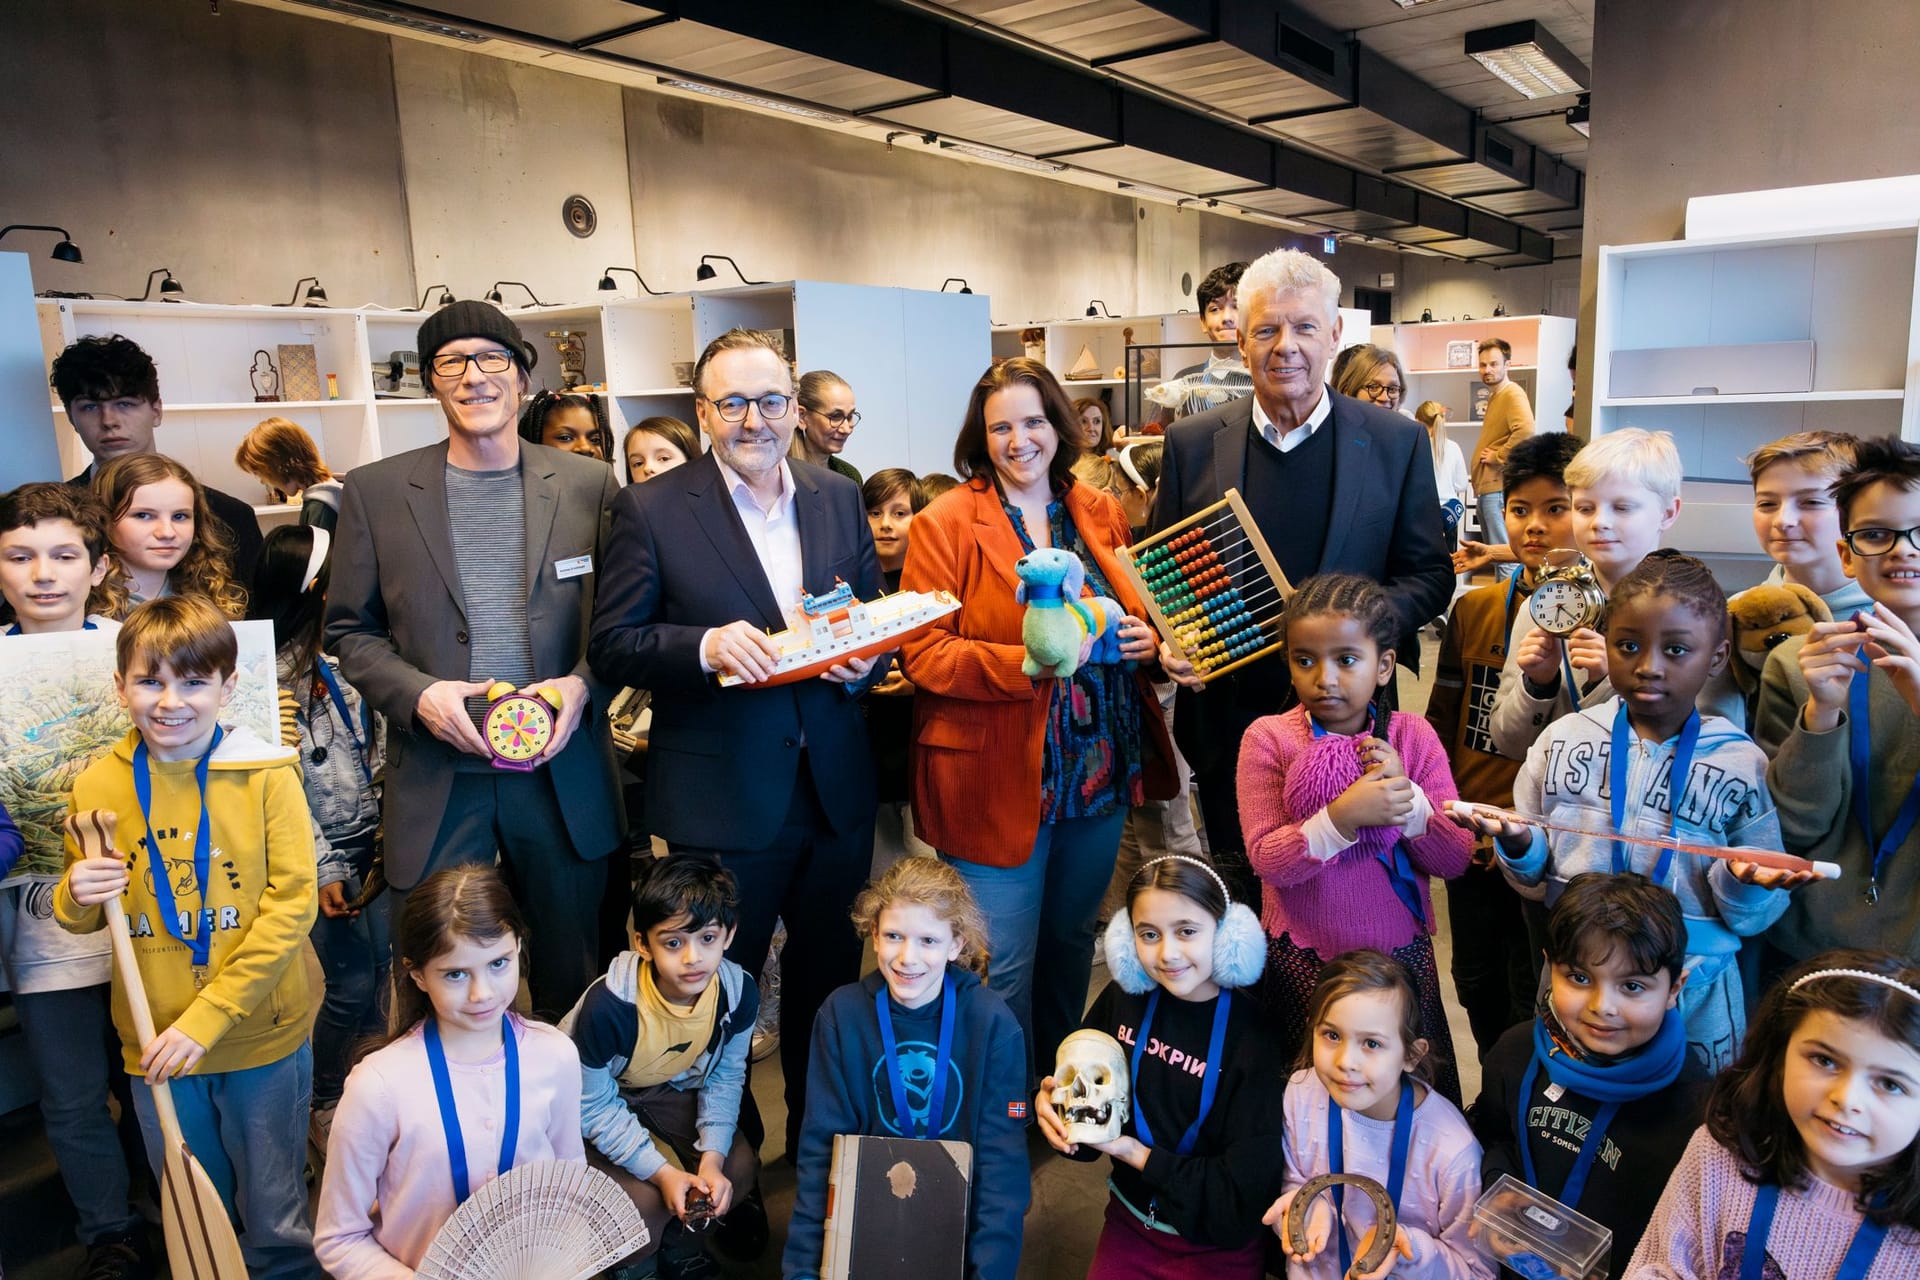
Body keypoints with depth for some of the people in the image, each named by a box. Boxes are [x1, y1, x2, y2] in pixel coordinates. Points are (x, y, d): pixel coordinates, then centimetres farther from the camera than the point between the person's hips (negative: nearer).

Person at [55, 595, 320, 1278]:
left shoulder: (266, 774, -10)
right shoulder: (97, 786, -2)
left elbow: (292, 902, -13)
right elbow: (77, 920, 10)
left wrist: (207, 1018, -17)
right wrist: (79, 896, -14)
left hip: (261, 1038, -2)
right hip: (155, 1043, 3)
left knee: (275, 1219, 12)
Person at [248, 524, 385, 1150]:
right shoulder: (273, 669, -14)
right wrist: (322, 868, -11)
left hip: (374, 834, 5)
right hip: (325, 846, -5)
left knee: (384, 966, 12)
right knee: (351, 982, 1)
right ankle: (324, 1105, 24)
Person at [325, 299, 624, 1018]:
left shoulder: (588, 484, 3)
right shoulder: (375, 491, 3)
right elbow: (349, 631, 7)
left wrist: (582, 684, -11)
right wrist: (418, 694, -11)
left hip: (563, 771, 1)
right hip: (436, 781, 0)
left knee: (571, 979, 15)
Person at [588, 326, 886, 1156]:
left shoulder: (840, 498, 6)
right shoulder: (651, 510, -7)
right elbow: (612, 647, -8)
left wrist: (864, 659, -10)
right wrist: (706, 646, -25)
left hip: (834, 792, 4)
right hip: (720, 800, -4)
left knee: (829, 979, 20)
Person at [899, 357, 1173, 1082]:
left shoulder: (1101, 514, 8)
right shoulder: (945, 524, -7)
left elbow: (1136, 615, 19)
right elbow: (924, 653, -13)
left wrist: (1146, 639, -5)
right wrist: (1026, 663, -27)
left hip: (1100, 771, 5)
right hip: (998, 780, -5)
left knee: (1072, 941, 21)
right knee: (1007, 966, 3)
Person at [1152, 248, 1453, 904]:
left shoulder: (1396, 443, -3)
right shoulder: (1192, 443, -1)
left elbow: (1430, 573, 1)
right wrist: (1172, 642, -12)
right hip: (1228, 718, 1)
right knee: (1238, 891, 17)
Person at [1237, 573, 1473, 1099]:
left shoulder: (1413, 736, -4)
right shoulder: (1268, 738, -9)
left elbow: (1457, 858, -6)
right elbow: (1266, 859, -17)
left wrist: (1409, 800, -22)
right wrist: (1345, 816, -29)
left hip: (1401, 950, 2)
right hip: (1302, 957, -1)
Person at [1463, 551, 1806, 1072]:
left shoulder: (1743, 764, -7)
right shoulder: (1564, 739, -3)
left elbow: (1754, 917, -3)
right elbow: (1535, 880, 3)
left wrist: (1744, 882, -23)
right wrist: (1518, 845, -17)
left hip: (1692, 989, -1)